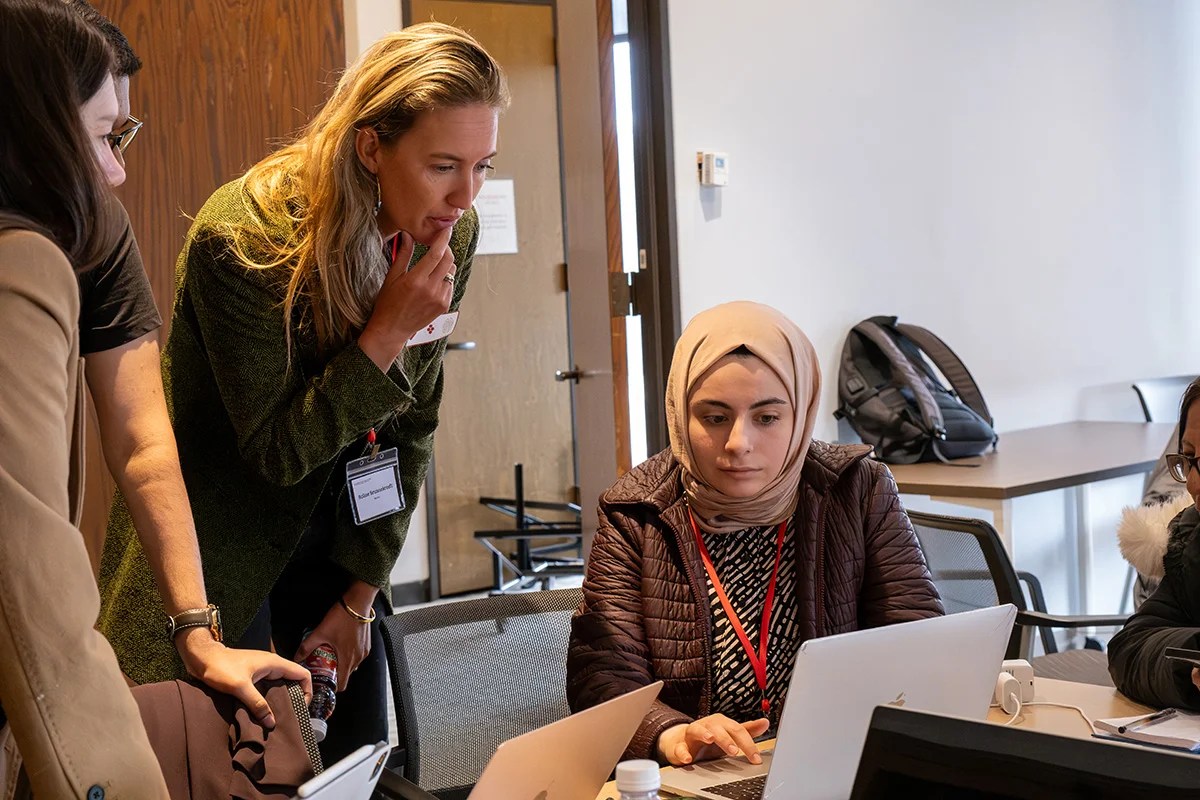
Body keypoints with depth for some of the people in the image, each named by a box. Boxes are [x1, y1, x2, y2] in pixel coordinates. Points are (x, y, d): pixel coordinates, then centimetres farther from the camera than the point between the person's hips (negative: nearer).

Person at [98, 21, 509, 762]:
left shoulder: (453, 233, -9)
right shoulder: (243, 236, -26)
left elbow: (412, 427, -1)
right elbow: (274, 451, -20)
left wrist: (358, 597, 0)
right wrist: (388, 332, -30)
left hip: (334, 524, 5)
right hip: (219, 530, -5)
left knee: (363, 757, 8)